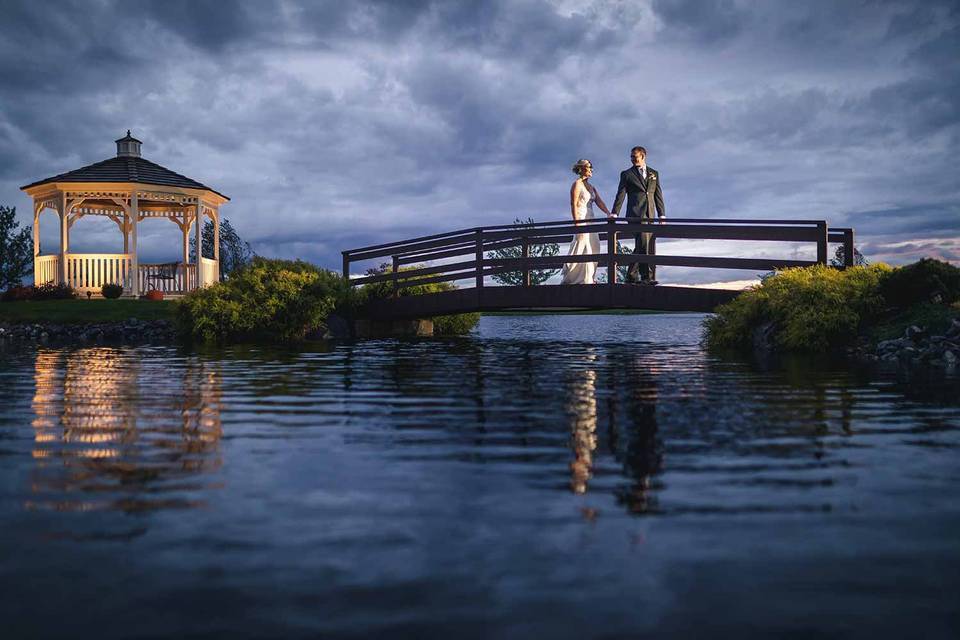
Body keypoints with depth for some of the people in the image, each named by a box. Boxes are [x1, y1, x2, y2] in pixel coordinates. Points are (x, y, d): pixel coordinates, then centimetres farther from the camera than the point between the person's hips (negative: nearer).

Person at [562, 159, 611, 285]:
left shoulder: (591, 187, 17)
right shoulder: (577, 184, -7)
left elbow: (599, 202, 7)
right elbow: (573, 204, -13)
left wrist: (609, 214, -9)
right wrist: (576, 223, -20)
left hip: (590, 219, 8)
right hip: (581, 219, -8)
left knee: (593, 248, 7)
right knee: (582, 248, -9)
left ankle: (588, 278, 12)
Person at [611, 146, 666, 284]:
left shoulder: (654, 173, 18)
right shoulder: (627, 174, 9)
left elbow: (658, 195, 15)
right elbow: (620, 195, 3)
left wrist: (662, 214, 7)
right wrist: (614, 214, -7)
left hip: (649, 215, 4)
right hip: (635, 214, -4)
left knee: (646, 247, 4)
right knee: (643, 244, -16)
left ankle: (631, 276, 12)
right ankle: (647, 276, -18)